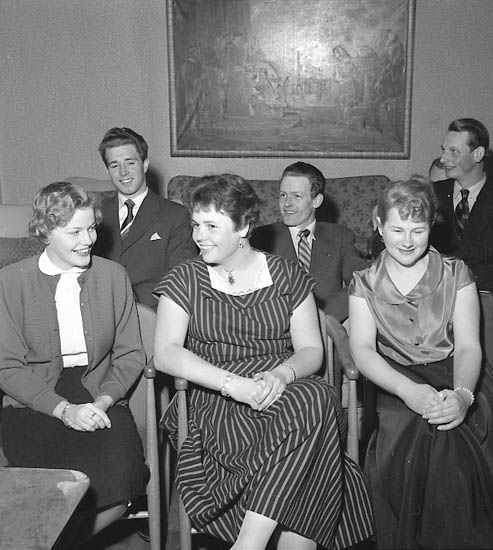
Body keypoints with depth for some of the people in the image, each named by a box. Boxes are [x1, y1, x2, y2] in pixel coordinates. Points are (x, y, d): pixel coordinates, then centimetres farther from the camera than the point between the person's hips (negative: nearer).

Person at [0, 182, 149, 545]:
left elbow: (131, 354, 9)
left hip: (102, 402, 2)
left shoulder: (113, 276, 7)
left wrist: (103, 401, -9)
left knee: (120, 477, -26)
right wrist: (64, 410, -14)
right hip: (35, 405, -2)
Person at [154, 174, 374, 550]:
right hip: (218, 401, -2)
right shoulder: (185, 280, 8)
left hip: (285, 388, 3)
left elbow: (311, 350, 7)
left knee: (316, 397, -34)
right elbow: (166, 353, -5)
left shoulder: (287, 276, 11)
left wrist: (282, 374, -18)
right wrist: (233, 383, -20)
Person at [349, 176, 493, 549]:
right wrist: (409, 391, -27)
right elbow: (363, 349, -6)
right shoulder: (365, 284, 8)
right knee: (418, 432, -33)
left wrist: (462, 395, -27)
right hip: (395, 384, 0)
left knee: (450, 437, -32)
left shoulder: (456, 275, 8)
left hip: (456, 380, 0)